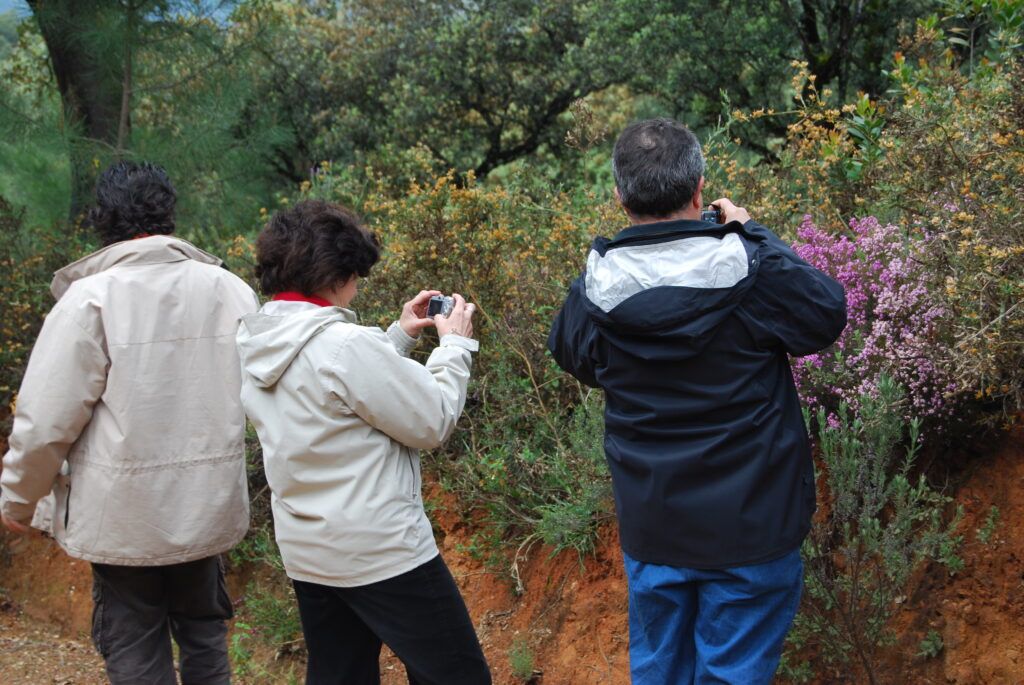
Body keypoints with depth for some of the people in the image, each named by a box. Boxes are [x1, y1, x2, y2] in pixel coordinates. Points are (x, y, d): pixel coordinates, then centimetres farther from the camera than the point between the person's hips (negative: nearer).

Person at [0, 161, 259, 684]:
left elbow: (46, 421, -14)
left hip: (124, 518, -4)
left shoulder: (91, 298, -15)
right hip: (209, 509, 4)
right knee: (204, 640, 22)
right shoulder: (231, 291, -2)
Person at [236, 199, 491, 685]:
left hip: (305, 553, 8)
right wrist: (455, 345, -1)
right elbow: (433, 422, -13)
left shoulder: (252, 346, 2)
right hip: (383, 554, -8)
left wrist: (399, 337, 14)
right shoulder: (346, 345, -23)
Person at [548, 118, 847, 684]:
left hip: (649, 528, 3)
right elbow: (827, 315, -2)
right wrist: (751, 233, 4)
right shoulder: (750, 270, -19)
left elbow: (568, 354, 12)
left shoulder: (596, 287, -9)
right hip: (748, 527, -3)